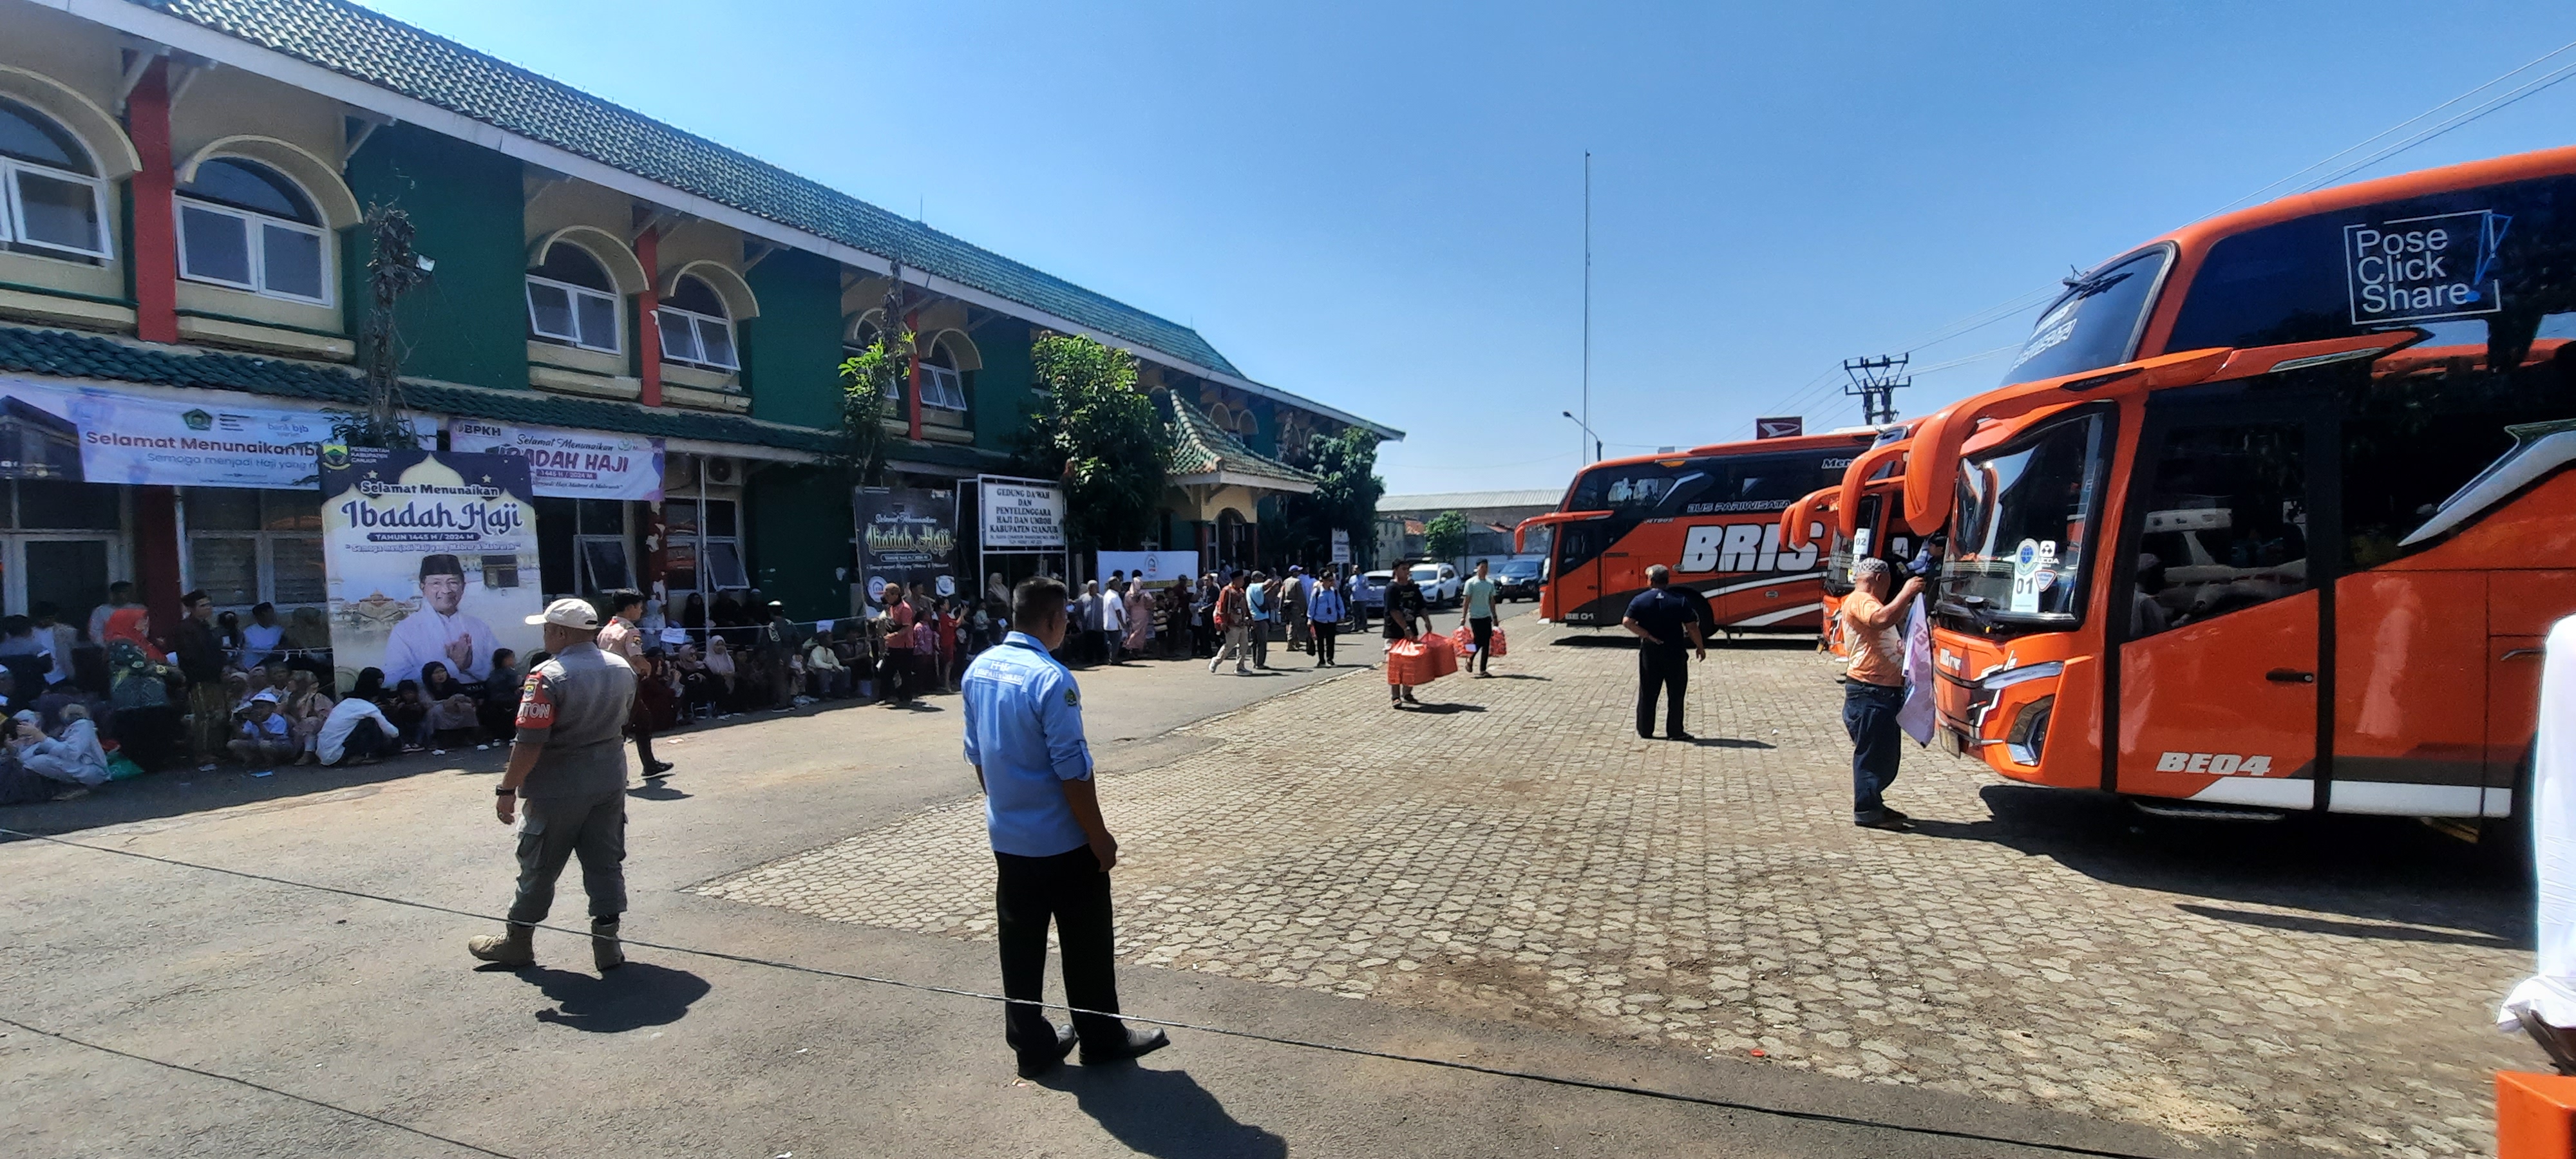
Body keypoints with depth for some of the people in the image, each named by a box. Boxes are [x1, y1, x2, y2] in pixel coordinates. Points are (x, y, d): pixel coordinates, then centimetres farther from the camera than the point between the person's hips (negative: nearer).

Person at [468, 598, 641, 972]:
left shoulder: (549, 676, -18)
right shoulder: (623, 669, 3)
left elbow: (529, 743, -20)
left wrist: (507, 790, -11)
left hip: (558, 788, -5)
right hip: (610, 783, 6)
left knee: (538, 867, 11)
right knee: (605, 864, 9)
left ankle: (517, 941, 27)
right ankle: (607, 944, 12)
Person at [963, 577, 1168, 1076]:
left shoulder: (979, 670, 1)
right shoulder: (1050, 678, -24)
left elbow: (976, 754, 10)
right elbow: (1072, 771, -22)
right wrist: (1100, 837, -12)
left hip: (1007, 836, 7)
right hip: (1062, 841, -7)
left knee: (1019, 944, 15)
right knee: (1085, 945, 10)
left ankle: (1030, 1044, 29)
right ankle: (1102, 1039, 25)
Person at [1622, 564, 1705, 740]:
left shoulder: (1640, 600, -3)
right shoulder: (1681, 601, -4)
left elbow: (1627, 622, -15)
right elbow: (1692, 627, -6)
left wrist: (1648, 636, -10)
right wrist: (1700, 647, 5)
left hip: (1649, 652, 1)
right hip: (1674, 653, -1)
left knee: (1647, 693, 10)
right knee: (1676, 694, 7)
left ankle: (1645, 730, 16)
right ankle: (1675, 732, 9)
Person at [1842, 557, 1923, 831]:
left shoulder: (1867, 602, 24)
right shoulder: (1859, 601, -12)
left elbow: (1893, 627, 34)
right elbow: (1882, 620, -32)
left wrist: (1908, 602, 25)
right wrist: (1907, 592, -23)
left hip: (1886, 692, 11)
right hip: (1869, 693, -11)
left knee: (1886, 752, 16)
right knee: (1871, 752, -5)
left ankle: (1874, 805, 25)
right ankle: (1867, 811, 2)